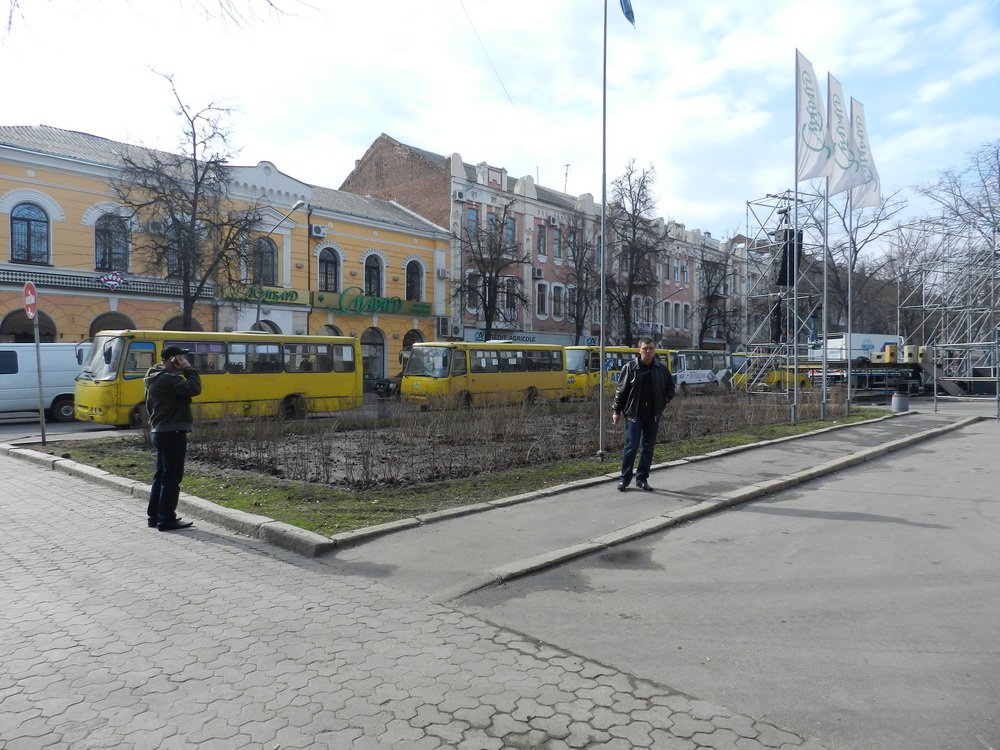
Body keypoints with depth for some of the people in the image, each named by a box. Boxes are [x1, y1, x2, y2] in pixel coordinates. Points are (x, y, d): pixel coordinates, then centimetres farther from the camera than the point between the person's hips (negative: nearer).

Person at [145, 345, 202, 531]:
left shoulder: (155, 379, 16)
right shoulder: (169, 379, -17)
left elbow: (150, 407, 22)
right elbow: (194, 389, -28)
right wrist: (188, 369, -17)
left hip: (160, 432, 11)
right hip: (173, 434, -11)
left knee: (161, 475, 16)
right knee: (172, 478, -5)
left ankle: (154, 516, 23)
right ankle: (166, 520, 0)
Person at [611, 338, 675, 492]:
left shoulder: (662, 368, 3)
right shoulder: (630, 367, -5)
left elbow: (670, 387, 16)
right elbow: (621, 390, -1)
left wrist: (664, 401, 0)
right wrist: (616, 410, -3)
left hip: (653, 415, 3)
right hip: (634, 414, -3)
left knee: (648, 447, 9)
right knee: (631, 446, -6)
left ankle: (642, 479, 19)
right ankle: (624, 479, 5)